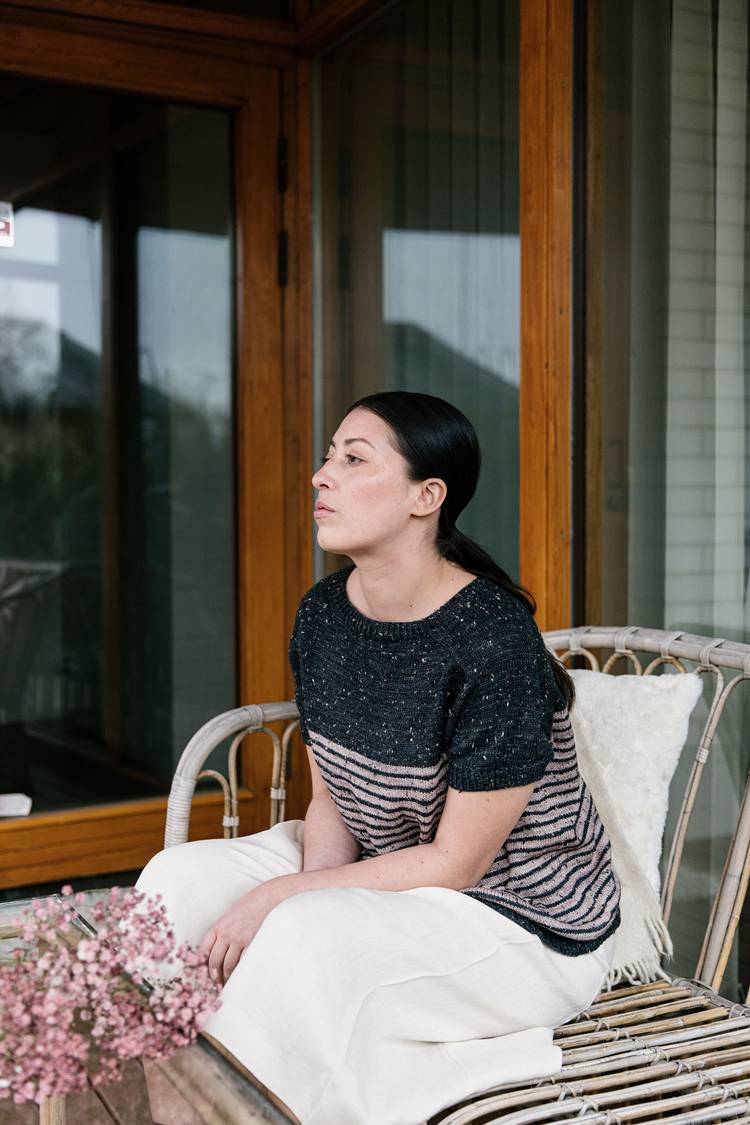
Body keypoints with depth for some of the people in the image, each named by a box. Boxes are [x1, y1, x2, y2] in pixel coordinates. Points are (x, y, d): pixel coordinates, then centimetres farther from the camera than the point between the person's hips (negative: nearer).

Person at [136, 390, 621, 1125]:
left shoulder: (493, 645, -27)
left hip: (526, 922, -7)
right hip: (383, 870, 8)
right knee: (180, 881, -6)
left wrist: (286, 897, -21)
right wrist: (310, 889, -18)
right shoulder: (322, 615, -4)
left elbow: (456, 862, -21)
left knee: (306, 940, -30)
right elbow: (332, 803, 2)